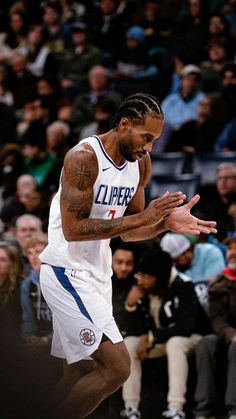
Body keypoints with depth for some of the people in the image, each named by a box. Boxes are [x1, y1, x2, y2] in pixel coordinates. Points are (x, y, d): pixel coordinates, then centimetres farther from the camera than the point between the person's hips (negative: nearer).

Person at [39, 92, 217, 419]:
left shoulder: (141, 165, 6)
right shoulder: (83, 158, -18)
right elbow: (73, 229, -24)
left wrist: (166, 223, -6)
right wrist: (142, 218, -25)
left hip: (97, 275, 9)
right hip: (67, 272, -9)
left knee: (80, 373, 13)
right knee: (117, 366, -16)